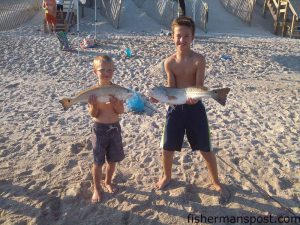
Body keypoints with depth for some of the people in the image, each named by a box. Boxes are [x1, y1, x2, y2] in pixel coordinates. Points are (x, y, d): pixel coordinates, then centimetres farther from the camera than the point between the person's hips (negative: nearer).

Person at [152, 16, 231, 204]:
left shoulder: (199, 60, -11)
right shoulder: (169, 62, -4)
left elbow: (199, 87, -15)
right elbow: (171, 89, -5)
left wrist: (193, 97, -37)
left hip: (195, 108, -2)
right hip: (175, 109, 2)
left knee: (206, 149, 7)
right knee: (168, 147, 11)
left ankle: (217, 182, 29)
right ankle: (167, 176, 39)